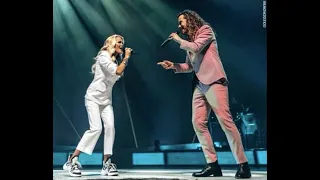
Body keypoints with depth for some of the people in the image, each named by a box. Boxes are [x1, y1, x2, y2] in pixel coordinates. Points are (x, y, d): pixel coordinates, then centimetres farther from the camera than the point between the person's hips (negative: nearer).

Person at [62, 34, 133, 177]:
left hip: (106, 99, 8)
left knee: (110, 127, -11)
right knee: (96, 128, -19)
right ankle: (72, 160, -11)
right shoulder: (104, 56, -9)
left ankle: (106, 164, -8)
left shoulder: (115, 60, 17)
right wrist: (126, 58, -11)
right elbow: (117, 72, -20)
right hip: (93, 97, -7)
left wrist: (126, 58, 9)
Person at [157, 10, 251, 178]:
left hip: (213, 81, -9)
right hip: (200, 85, 9)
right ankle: (212, 164, 2)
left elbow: (196, 47, -13)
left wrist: (179, 40, 2)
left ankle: (243, 165, -15)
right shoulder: (189, 41, 24)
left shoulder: (205, 30, 4)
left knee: (225, 120, -17)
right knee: (198, 122, -1)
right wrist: (173, 65, 12)